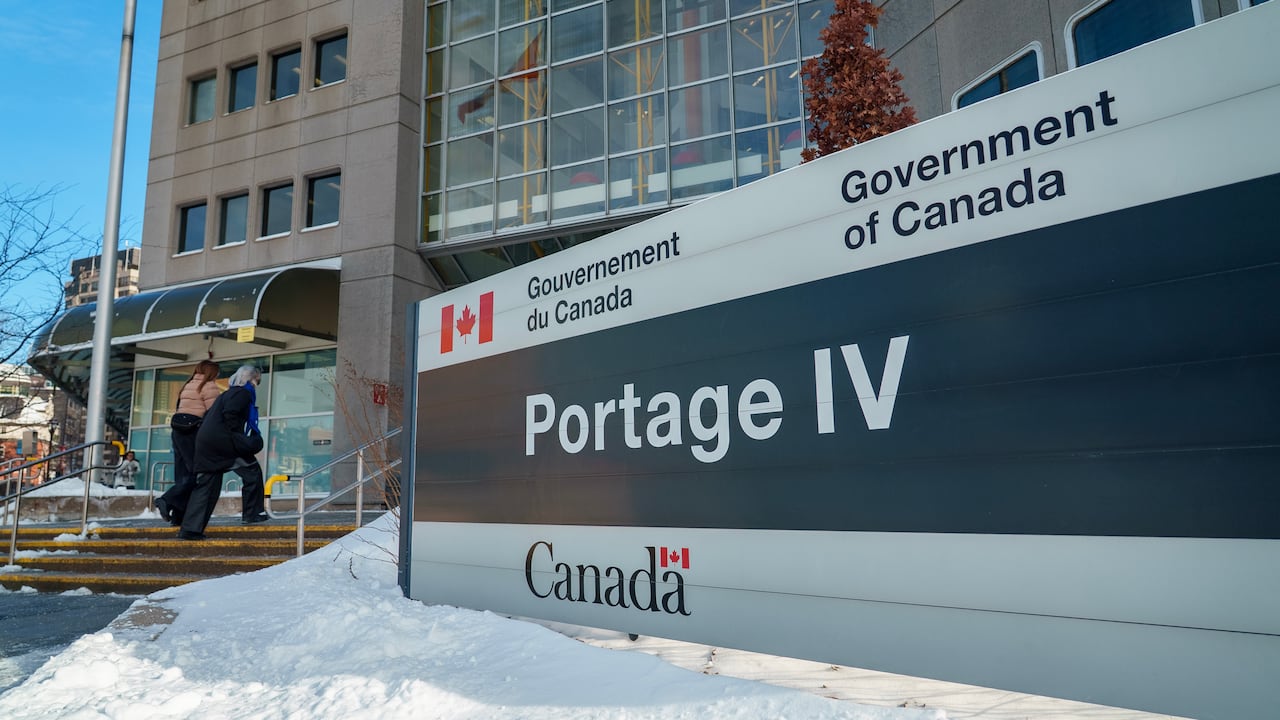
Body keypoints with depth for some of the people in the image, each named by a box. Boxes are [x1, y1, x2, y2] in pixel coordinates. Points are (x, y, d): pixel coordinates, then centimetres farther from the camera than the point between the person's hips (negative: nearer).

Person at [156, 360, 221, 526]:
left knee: (183, 474, 7)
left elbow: (179, 408, 18)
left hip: (177, 430, 9)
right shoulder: (209, 386, -3)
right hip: (194, 432, -8)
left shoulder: (187, 386, 23)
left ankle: (178, 516, 3)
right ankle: (167, 500, -19)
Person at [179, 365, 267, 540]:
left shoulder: (227, 394, 28)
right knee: (252, 470, 5)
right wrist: (239, 438, -10)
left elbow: (208, 415, 25)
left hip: (204, 441, 9)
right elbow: (230, 414, -17)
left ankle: (190, 528, 5)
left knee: (206, 485, 9)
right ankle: (253, 513, 7)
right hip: (221, 440, -9)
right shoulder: (243, 393, 0)